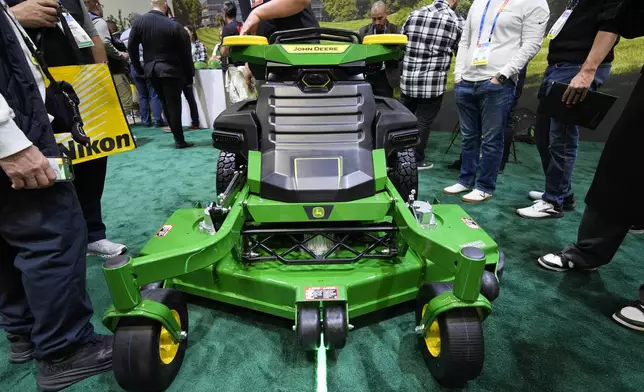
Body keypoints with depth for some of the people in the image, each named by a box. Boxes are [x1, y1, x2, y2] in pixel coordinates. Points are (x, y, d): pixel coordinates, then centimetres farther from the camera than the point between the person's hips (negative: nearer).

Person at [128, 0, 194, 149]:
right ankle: (179, 140, 1)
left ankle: (178, 137, 18)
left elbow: (131, 47, 5)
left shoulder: (138, 22, 4)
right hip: (171, 70, -5)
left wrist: (138, 69, 14)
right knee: (174, 104, -2)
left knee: (165, 103, 15)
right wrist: (189, 75, 1)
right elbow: (185, 53, -8)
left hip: (151, 69, 5)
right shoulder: (174, 26, -12)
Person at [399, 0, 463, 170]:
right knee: (423, 123, 6)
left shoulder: (414, 14, 6)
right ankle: (417, 160, 17)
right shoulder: (457, 22, -3)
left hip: (407, 80, 4)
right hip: (433, 84, -4)